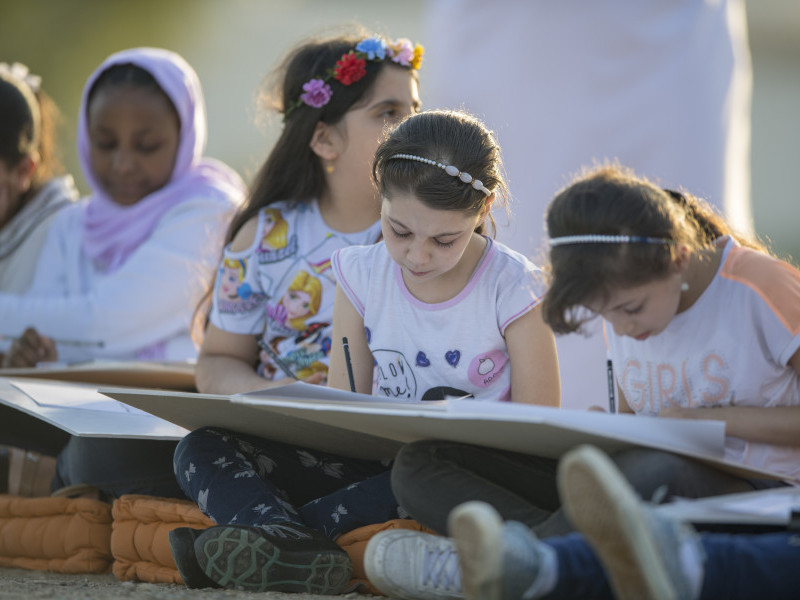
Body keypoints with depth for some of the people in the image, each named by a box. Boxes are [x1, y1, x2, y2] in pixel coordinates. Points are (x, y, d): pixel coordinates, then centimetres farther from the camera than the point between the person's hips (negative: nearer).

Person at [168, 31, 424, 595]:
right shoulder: (267, 236, 8)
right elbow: (219, 360, 14)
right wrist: (261, 392, -10)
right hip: (287, 451, 1)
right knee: (201, 447, -26)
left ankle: (257, 535, -42)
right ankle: (290, 546, -56)